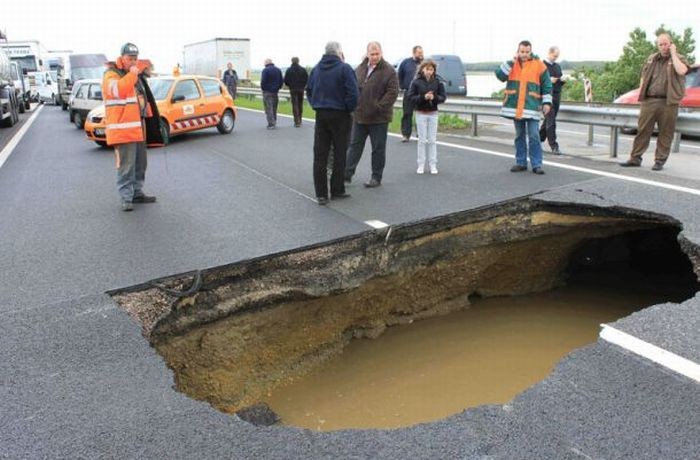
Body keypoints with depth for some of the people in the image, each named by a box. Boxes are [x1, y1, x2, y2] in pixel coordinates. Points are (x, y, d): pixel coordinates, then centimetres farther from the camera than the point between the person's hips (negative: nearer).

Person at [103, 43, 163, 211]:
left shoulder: (136, 74, 20)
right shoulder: (111, 74, -7)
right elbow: (118, 89, -29)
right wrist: (132, 74, -20)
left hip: (138, 129, 9)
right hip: (123, 130, -9)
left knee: (140, 163, 15)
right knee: (126, 165, -10)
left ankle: (137, 193, 26)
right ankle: (126, 198, -6)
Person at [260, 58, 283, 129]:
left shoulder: (265, 70, -11)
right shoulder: (278, 70, 9)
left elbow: (263, 81, -16)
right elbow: (281, 81, 10)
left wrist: (262, 88, -1)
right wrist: (278, 88, 16)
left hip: (267, 91, -6)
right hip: (275, 91, 6)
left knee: (269, 108, -4)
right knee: (274, 108, 15)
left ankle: (271, 124, -10)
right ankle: (274, 122, 22)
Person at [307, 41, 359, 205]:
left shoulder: (316, 69, 8)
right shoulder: (344, 68, -11)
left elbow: (309, 90, 14)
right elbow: (353, 93, -17)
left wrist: (316, 105, 14)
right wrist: (349, 109, -4)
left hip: (321, 115, 5)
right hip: (340, 116, -5)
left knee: (320, 155, 6)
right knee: (339, 154, 6)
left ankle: (321, 193, 6)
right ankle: (337, 190, 11)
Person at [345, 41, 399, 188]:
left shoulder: (388, 70, -8)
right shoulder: (360, 68, 8)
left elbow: (393, 92, -13)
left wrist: (379, 107, -18)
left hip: (379, 118, -5)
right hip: (360, 116, 5)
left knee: (378, 148, 5)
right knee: (355, 145, 10)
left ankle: (376, 178, 14)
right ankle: (347, 173, 18)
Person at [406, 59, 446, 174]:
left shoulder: (437, 82, -1)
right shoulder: (416, 82, -6)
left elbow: (443, 97, 1)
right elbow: (409, 97, -9)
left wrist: (434, 97, -19)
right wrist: (423, 97, -21)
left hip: (433, 114, 1)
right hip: (421, 114, -1)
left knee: (432, 140, 5)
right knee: (422, 140, 4)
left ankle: (433, 165, 12)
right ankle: (421, 165, 11)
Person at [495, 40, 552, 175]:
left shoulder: (539, 65, 0)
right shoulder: (511, 63, 8)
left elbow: (546, 85, 3)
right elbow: (500, 75, -7)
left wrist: (547, 102, -3)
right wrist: (512, 62, -13)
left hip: (532, 106, -3)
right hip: (515, 106, 3)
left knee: (534, 136, -6)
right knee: (519, 136, 11)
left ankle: (536, 164, -1)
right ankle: (521, 162, 19)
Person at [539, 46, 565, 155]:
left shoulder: (558, 66, 19)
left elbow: (561, 81, 23)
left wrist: (564, 79, 0)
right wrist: (548, 80, -19)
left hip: (556, 96, 7)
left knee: (548, 120, 12)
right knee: (551, 121, -11)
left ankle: (539, 140, 25)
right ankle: (554, 146, -12)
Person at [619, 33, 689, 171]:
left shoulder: (679, 59, 5)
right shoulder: (651, 59, 16)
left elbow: (681, 71, -17)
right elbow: (643, 78, 22)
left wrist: (673, 54, -8)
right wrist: (640, 96, 12)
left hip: (668, 102, -3)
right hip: (649, 101, 3)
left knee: (665, 133, 1)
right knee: (642, 130, 2)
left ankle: (660, 161, 8)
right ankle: (635, 158, 7)